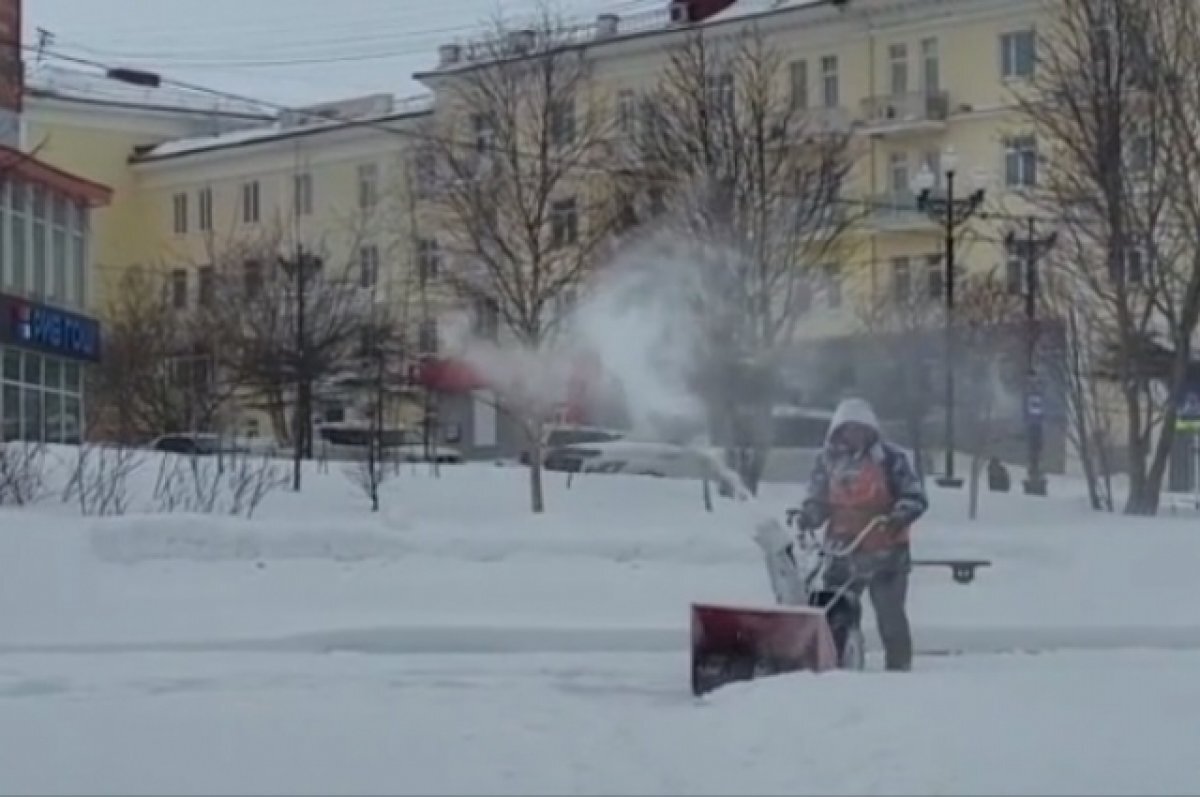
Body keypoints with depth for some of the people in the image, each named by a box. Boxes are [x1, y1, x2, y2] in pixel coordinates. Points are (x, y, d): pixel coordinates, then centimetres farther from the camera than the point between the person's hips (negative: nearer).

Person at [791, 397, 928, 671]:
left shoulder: (889, 458, 0)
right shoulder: (828, 460, 10)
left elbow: (916, 496, -2)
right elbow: (817, 500, 14)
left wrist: (900, 515, -22)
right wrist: (806, 517, -7)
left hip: (886, 553, -3)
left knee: (890, 615, 0)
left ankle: (899, 666, 8)